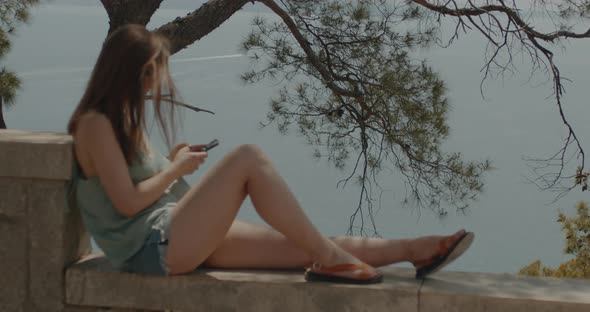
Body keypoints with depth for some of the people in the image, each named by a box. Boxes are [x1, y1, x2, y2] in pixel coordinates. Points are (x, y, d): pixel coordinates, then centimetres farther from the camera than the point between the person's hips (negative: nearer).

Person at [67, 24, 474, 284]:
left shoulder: (123, 119, 21)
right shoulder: (96, 124, -9)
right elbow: (127, 202, -16)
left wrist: (171, 163, 6)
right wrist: (176, 169, -6)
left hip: (182, 239, 9)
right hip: (154, 247, -9)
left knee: (301, 247, -1)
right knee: (248, 157, -23)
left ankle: (412, 250, -3)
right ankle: (327, 258, -18)